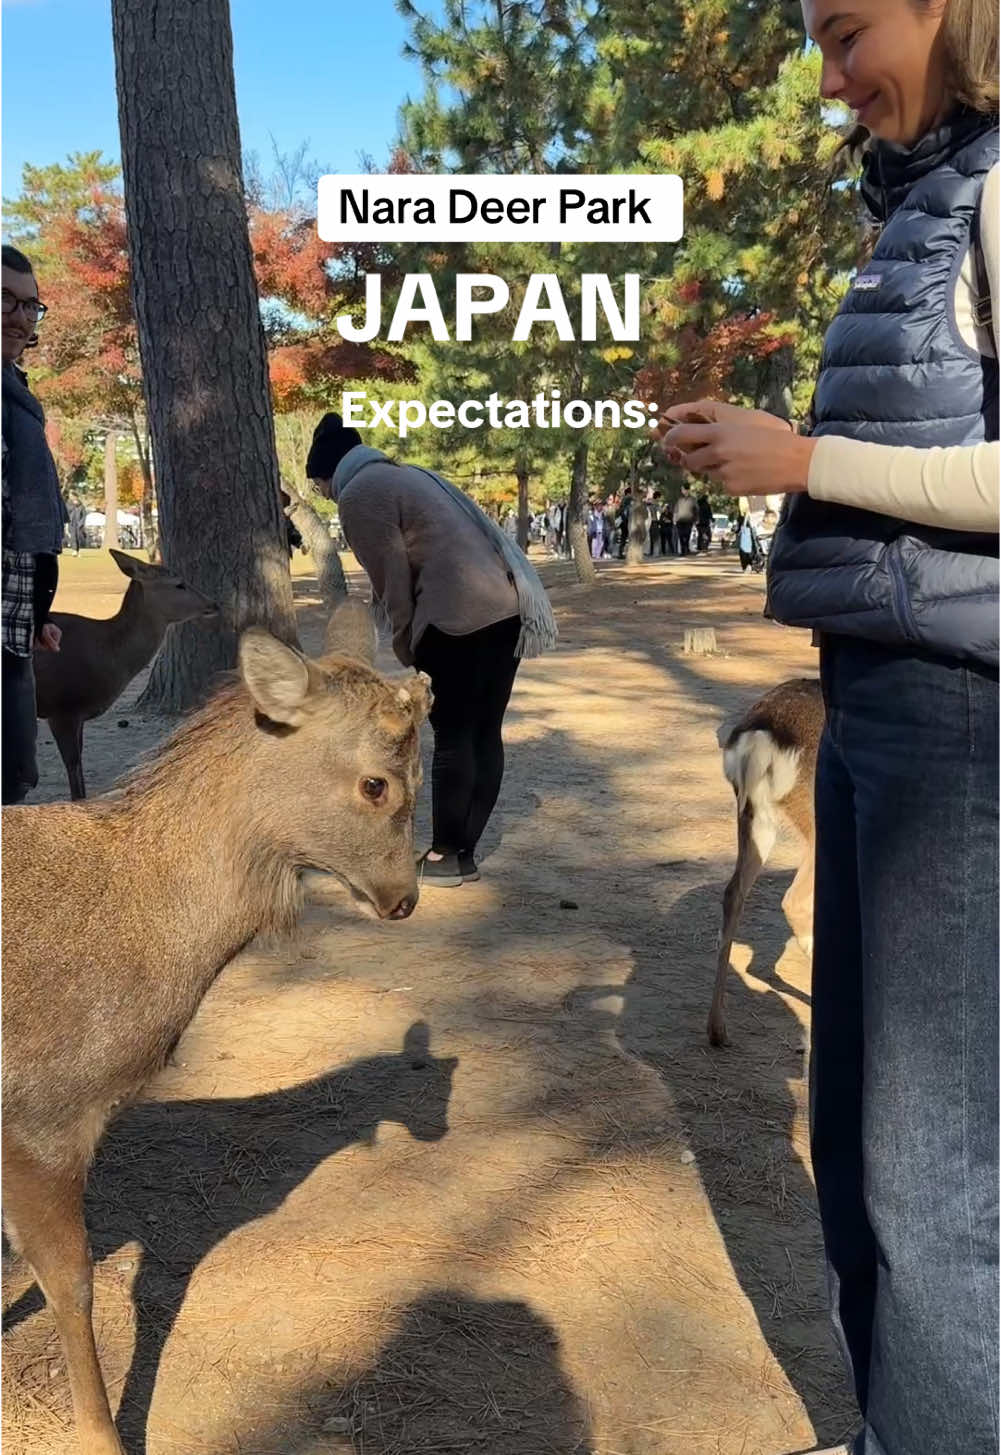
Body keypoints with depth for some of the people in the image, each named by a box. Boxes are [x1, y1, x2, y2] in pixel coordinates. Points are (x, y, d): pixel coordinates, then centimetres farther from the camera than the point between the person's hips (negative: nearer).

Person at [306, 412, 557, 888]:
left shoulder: (359, 495, 0)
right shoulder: (405, 475, 27)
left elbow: (393, 582, -5)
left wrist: (405, 648, 8)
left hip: (458, 615, -9)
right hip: (508, 606, 9)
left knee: (453, 737, 0)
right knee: (485, 733, 10)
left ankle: (446, 856, 10)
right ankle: (464, 852, 18)